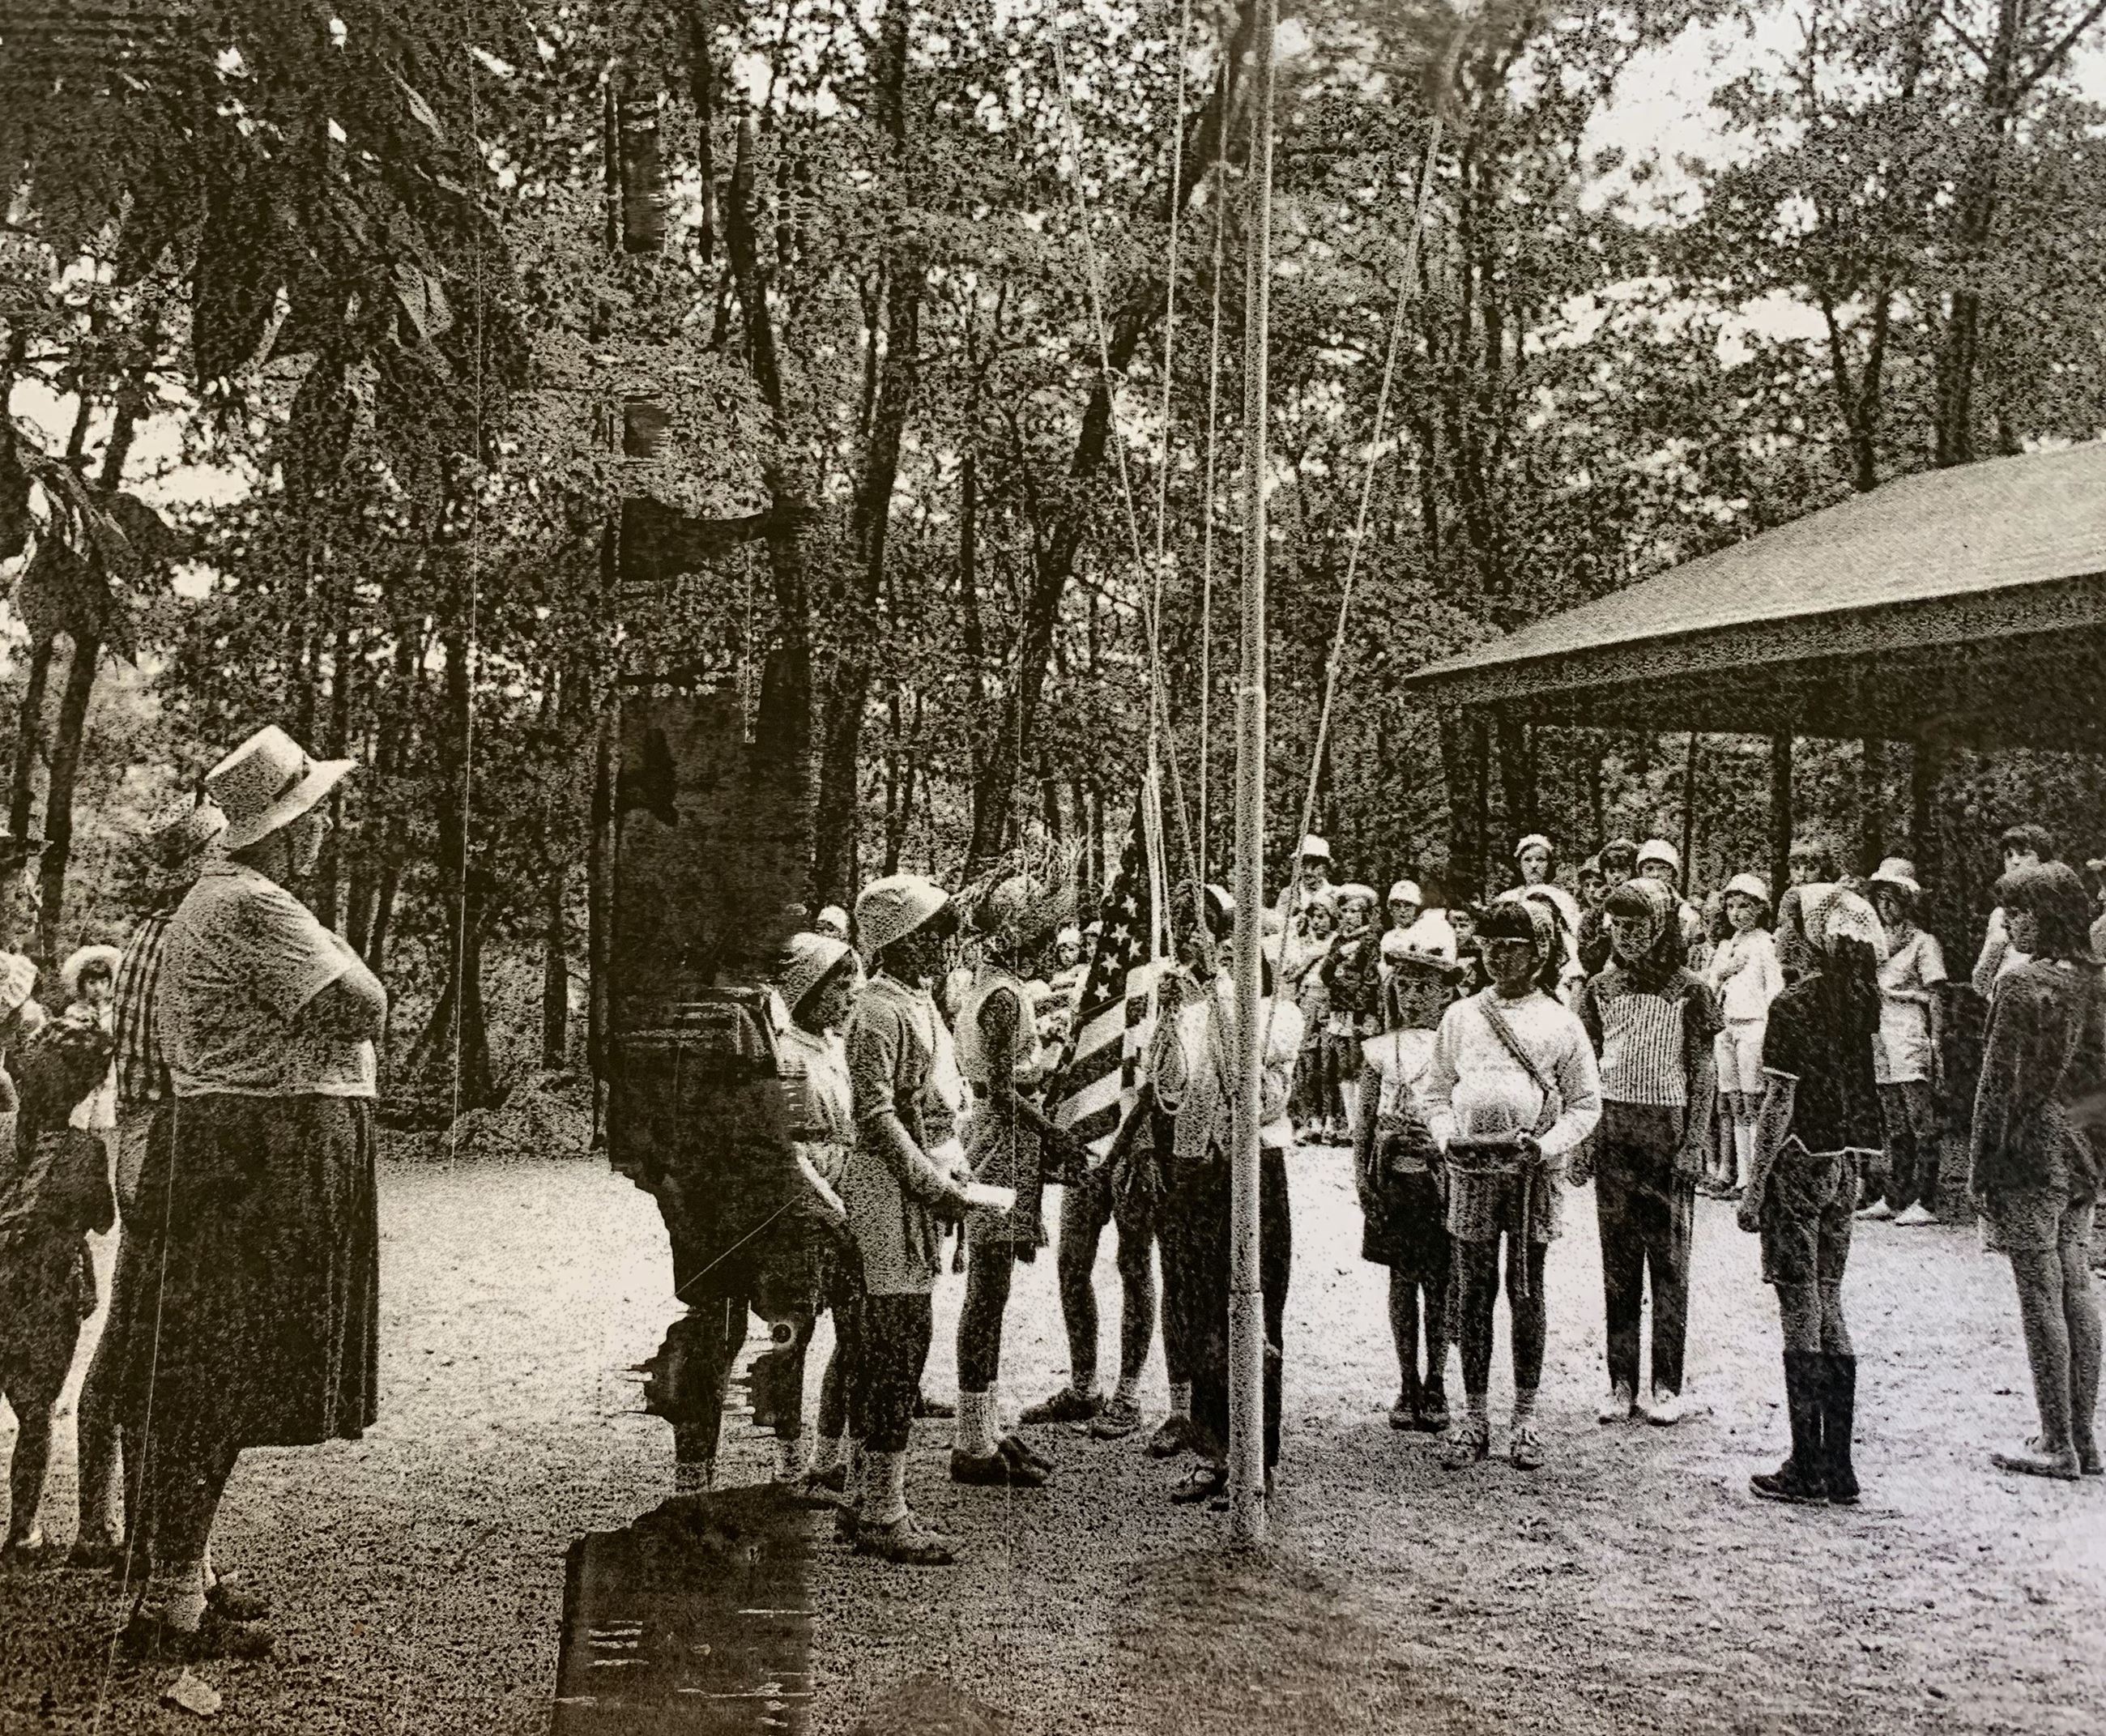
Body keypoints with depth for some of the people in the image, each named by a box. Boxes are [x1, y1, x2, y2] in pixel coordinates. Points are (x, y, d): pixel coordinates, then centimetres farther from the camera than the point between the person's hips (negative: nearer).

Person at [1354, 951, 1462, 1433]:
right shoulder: (1380, 1050, 6)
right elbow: (1364, 1120, 9)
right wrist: (1361, 1178, 1)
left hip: (1442, 1176, -2)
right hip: (1393, 1177, 2)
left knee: (1439, 1284, 2)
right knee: (1402, 1281, 6)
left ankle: (1435, 1388, 12)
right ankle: (1408, 1388, 14)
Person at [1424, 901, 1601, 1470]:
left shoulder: (1560, 1022, 2)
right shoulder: (1460, 1017, 9)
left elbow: (1586, 1104, 3)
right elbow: (1436, 1093, 12)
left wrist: (1545, 1146, -12)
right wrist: (1447, 1140, -6)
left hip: (1534, 1172, -2)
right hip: (1471, 1170, 2)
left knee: (1526, 1294, 3)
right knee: (1473, 1292, 4)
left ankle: (1525, 1420, 14)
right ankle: (1474, 1418, 12)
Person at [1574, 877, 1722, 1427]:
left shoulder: (1690, 990, -1)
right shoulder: (1601, 987, 8)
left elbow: (1703, 1072, 0)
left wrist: (1693, 1145, -7)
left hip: (1669, 1129, -3)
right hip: (1613, 1130, 3)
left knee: (1669, 1261, 1)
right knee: (1618, 1262, 5)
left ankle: (1667, 1385, 7)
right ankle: (1621, 1382, 10)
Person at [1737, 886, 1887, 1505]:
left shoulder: (1792, 1005, -14)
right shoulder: (1862, 999, 5)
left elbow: (1779, 1105, -15)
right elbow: (1861, 1086, 3)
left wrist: (1753, 1186, -11)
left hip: (1800, 1159, -6)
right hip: (1846, 1160, 6)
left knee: (1800, 1309, -1)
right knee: (1828, 1302, 12)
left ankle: (1807, 1469, 3)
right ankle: (1838, 1467, 16)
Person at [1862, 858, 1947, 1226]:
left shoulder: (1923, 943, -1)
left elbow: (1934, 1001, -5)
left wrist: (1937, 1052, -9)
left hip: (1912, 1045, -6)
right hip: (1882, 1045, 6)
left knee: (1923, 1128, -5)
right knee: (1894, 1130, 11)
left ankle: (1924, 1203, -4)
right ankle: (1892, 1198, 15)